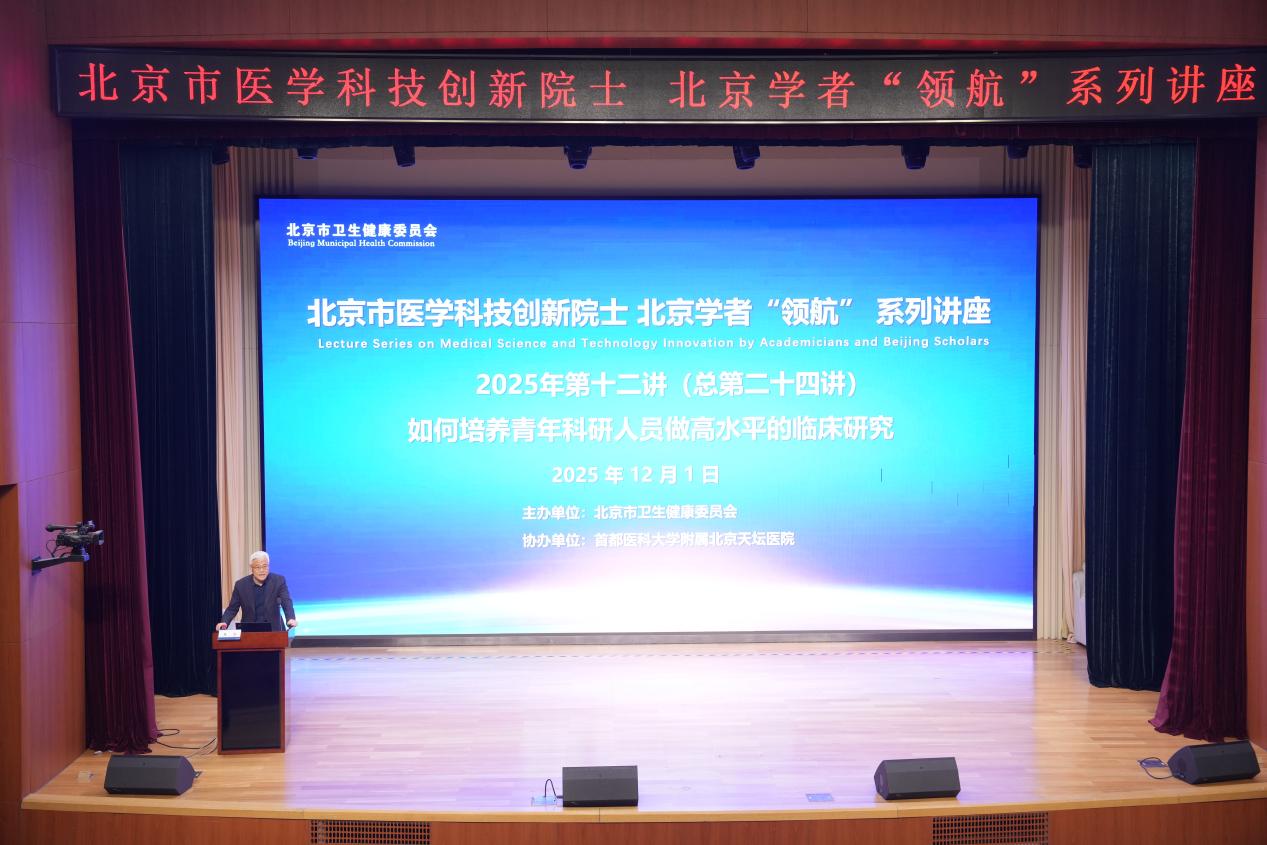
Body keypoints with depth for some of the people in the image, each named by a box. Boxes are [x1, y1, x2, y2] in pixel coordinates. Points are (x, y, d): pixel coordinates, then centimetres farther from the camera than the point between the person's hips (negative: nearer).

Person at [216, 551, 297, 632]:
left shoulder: (279, 580, -2)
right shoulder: (241, 585, 2)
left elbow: (286, 602, -13)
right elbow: (232, 609, 7)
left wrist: (291, 619, -32)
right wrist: (224, 622, -13)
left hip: (273, 629, 0)